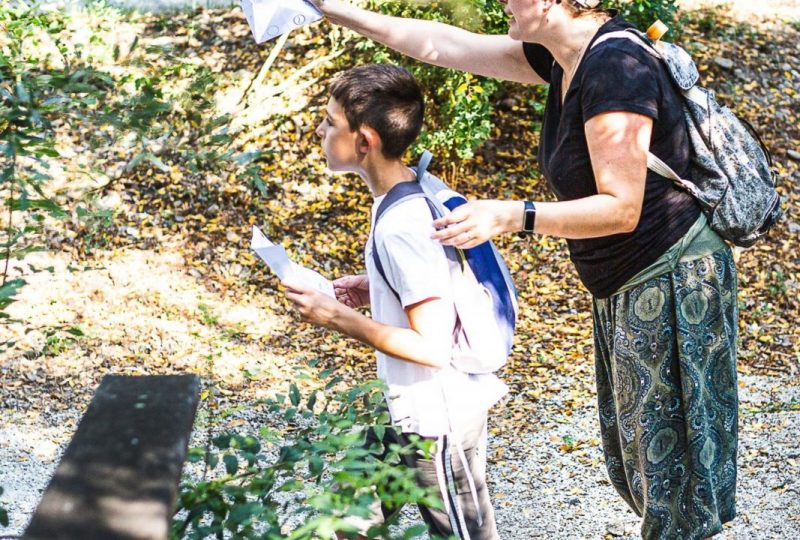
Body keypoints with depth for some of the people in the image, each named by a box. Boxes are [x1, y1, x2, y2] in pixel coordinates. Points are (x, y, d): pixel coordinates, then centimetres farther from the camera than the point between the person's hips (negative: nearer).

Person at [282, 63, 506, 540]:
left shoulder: (400, 228, -27)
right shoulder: (417, 189, 1)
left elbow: (432, 347, -26)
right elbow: (433, 278, 14)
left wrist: (338, 317, -20)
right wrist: (375, 288, 5)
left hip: (439, 416, -9)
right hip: (413, 407, 9)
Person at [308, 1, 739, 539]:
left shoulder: (616, 66, -25)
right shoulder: (564, 55, 2)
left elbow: (622, 209, -26)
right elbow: (446, 46, 8)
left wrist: (510, 216, -34)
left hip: (672, 283, -10)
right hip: (626, 286, 10)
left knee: (670, 451, 4)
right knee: (630, 454, 20)